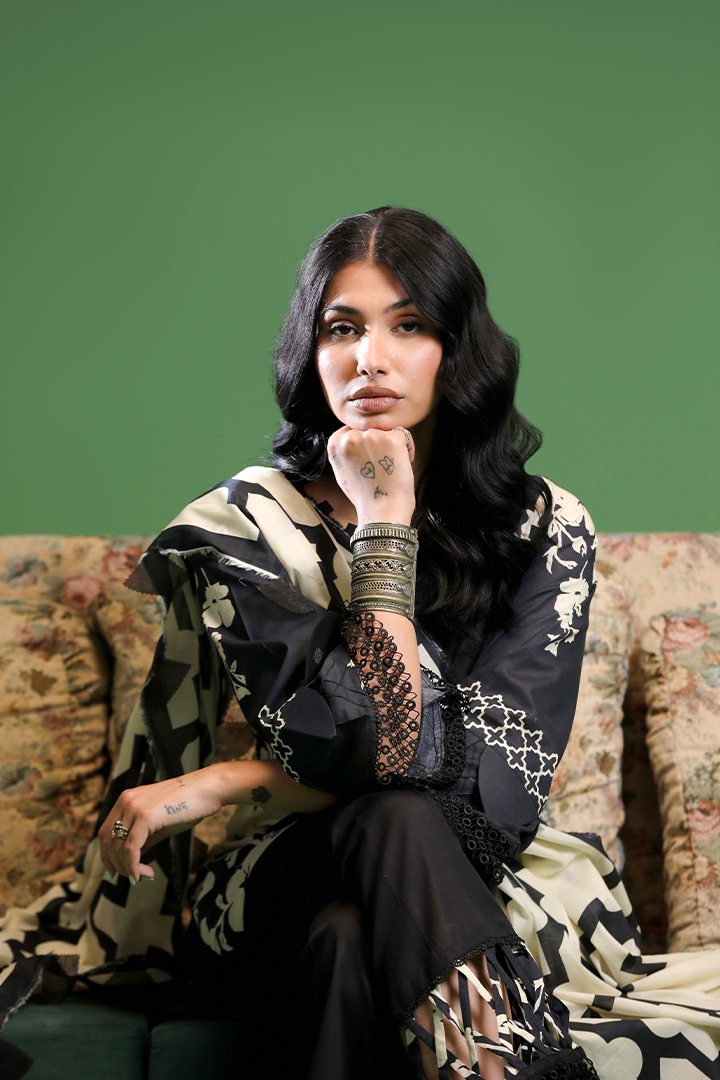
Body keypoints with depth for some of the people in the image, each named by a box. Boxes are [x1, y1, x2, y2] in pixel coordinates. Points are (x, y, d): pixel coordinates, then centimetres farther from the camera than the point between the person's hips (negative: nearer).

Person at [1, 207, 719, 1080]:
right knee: (394, 821, -34)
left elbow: (502, 771, -12)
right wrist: (383, 522, -16)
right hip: (289, 886, 0)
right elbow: (380, 748, -16)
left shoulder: (546, 528, 0)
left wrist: (230, 784, -13)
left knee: (351, 944, -34)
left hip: (489, 885, 0)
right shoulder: (249, 523, -4)